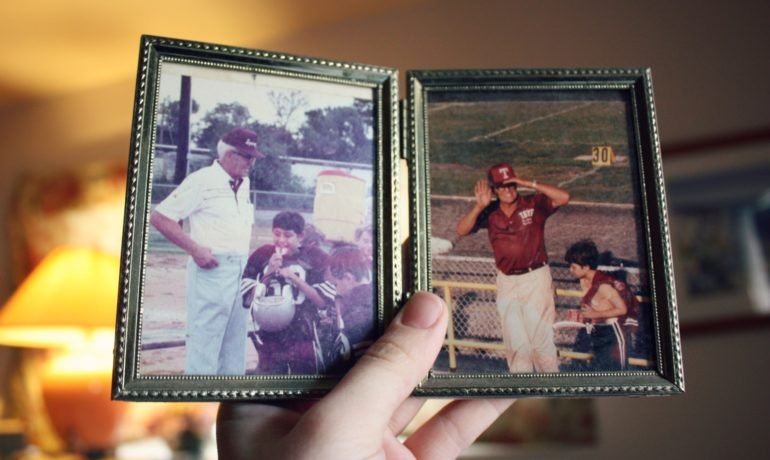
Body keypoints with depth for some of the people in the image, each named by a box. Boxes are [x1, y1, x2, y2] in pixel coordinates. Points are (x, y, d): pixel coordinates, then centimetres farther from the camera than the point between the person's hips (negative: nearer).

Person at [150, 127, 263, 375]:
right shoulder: (202, 180, -8)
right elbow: (159, 217, -11)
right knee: (204, 338, -5)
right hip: (212, 269, -7)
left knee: (235, 338, 12)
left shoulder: (243, 184, 13)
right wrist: (195, 249, -16)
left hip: (240, 270, 7)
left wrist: (247, 260, 10)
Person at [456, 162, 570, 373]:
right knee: (515, 341, 13)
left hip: (536, 278, -3)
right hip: (506, 282, 4)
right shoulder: (489, 212, -1)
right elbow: (462, 230, -10)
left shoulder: (534, 204, -8)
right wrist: (479, 206, -24)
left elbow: (564, 197, -22)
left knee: (541, 337, -1)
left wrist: (530, 184, -25)